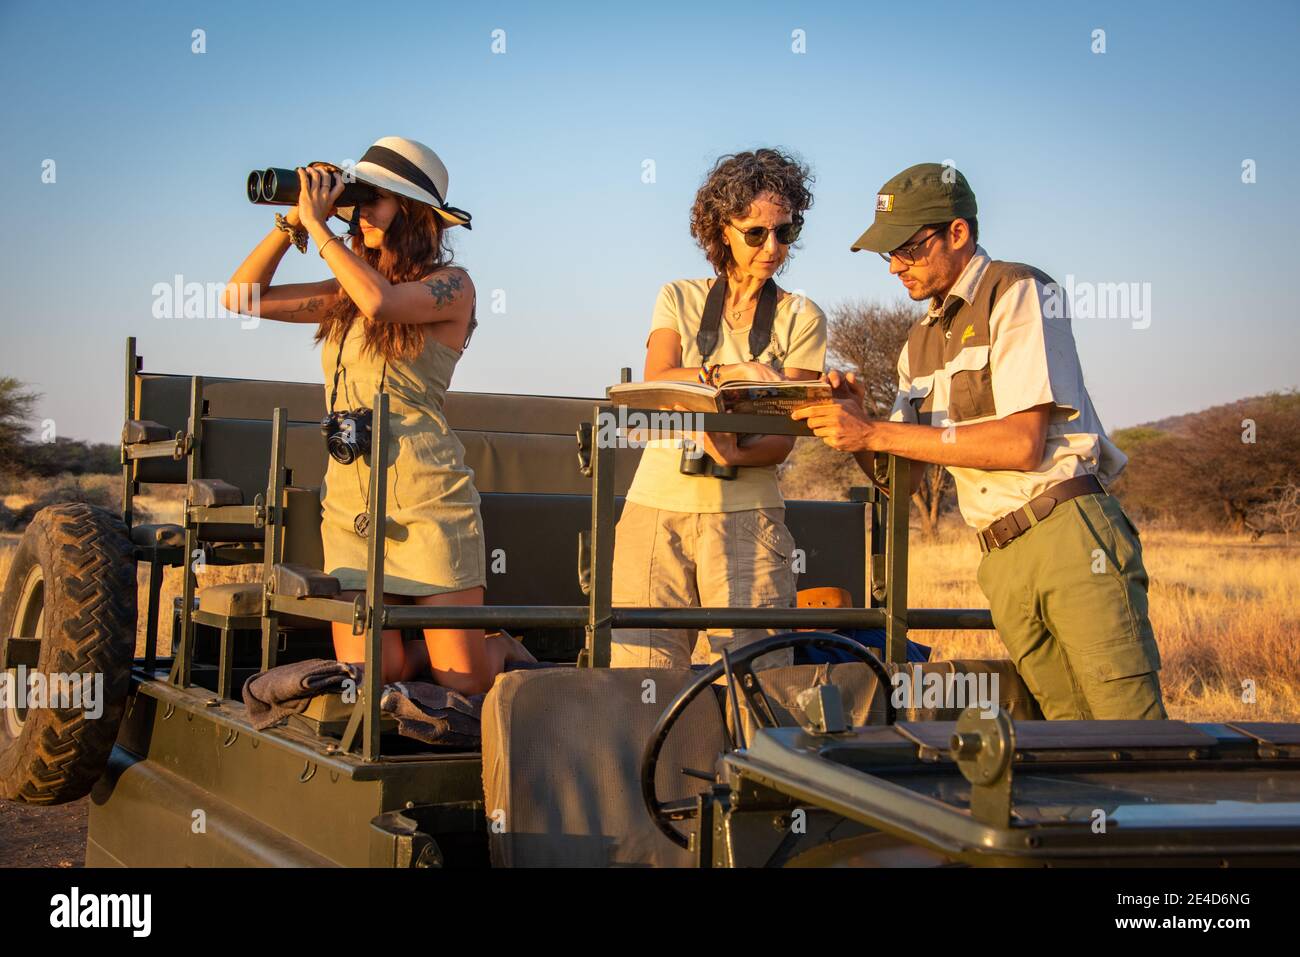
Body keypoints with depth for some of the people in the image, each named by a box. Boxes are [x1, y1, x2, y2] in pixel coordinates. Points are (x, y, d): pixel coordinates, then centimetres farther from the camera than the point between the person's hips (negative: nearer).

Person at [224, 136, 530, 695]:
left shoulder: (451, 285, -3)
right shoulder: (345, 293, 15)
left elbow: (382, 302, -24)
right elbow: (242, 296, 13)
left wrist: (318, 225, -14)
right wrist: (291, 223, 3)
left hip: (425, 501, -5)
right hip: (348, 501, 5)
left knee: (463, 683, -1)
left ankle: (505, 650, 31)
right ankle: (424, 652, 28)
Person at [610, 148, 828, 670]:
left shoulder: (801, 318, 8)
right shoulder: (678, 299, 13)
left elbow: (784, 436, -1)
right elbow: (655, 384, -5)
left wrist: (735, 455, -21)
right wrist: (734, 372, -20)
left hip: (746, 514, -1)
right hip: (657, 506, 1)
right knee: (639, 677, -7)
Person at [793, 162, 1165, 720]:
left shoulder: (1019, 293, -3)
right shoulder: (920, 343, 20)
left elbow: (1022, 443, -14)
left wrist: (873, 433, -14)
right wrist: (855, 427, -5)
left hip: (1070, 533, -6)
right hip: (1002, 564, 7)